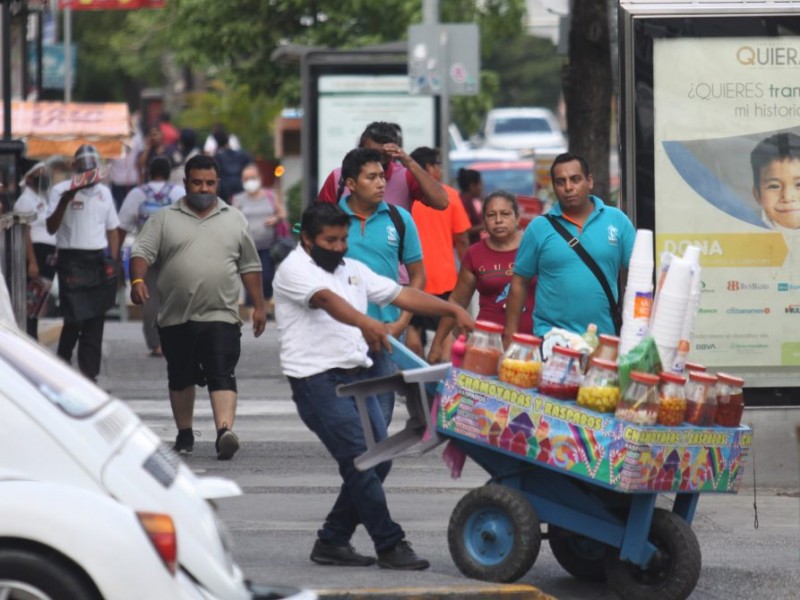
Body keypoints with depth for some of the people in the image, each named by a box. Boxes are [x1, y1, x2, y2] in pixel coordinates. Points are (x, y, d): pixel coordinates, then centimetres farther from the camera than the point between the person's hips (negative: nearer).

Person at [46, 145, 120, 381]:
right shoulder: (60, 190, -3)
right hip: (72, 262, -5)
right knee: (75, 320, -9)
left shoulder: (103, 192, 13)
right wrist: (65, 200, -25)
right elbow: (51, 228, -12)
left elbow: (112, 230, 19)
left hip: (99, 263, 5)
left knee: (95, 322, 3)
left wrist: (113, 262, 9)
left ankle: (89, 376, 6)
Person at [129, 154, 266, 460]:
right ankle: (184, 434, 24)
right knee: (181, 378, 11)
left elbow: (250, 266, 16)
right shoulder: (164, 219, 7)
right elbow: (142, 251, -2)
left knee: (222, 375, -15)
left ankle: (224, 432, -28)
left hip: (221, 317, -1)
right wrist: (137, 280, -22)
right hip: (176, 318, 1)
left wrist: (258, 306, 12)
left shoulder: (234, 220, 12)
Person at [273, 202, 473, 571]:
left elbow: (402, 295, 15)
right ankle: (390, 545, -6)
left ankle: (332, 541, 14)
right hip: (318, 379, -8)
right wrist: (365, 323, -45)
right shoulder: (295, 270, -7)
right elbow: (327, 299, -27)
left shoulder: (353, 270, 18)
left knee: (377, 461, 4)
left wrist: (453, 311, 4)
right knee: (359, 463, -12)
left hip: (355, 377, 8)